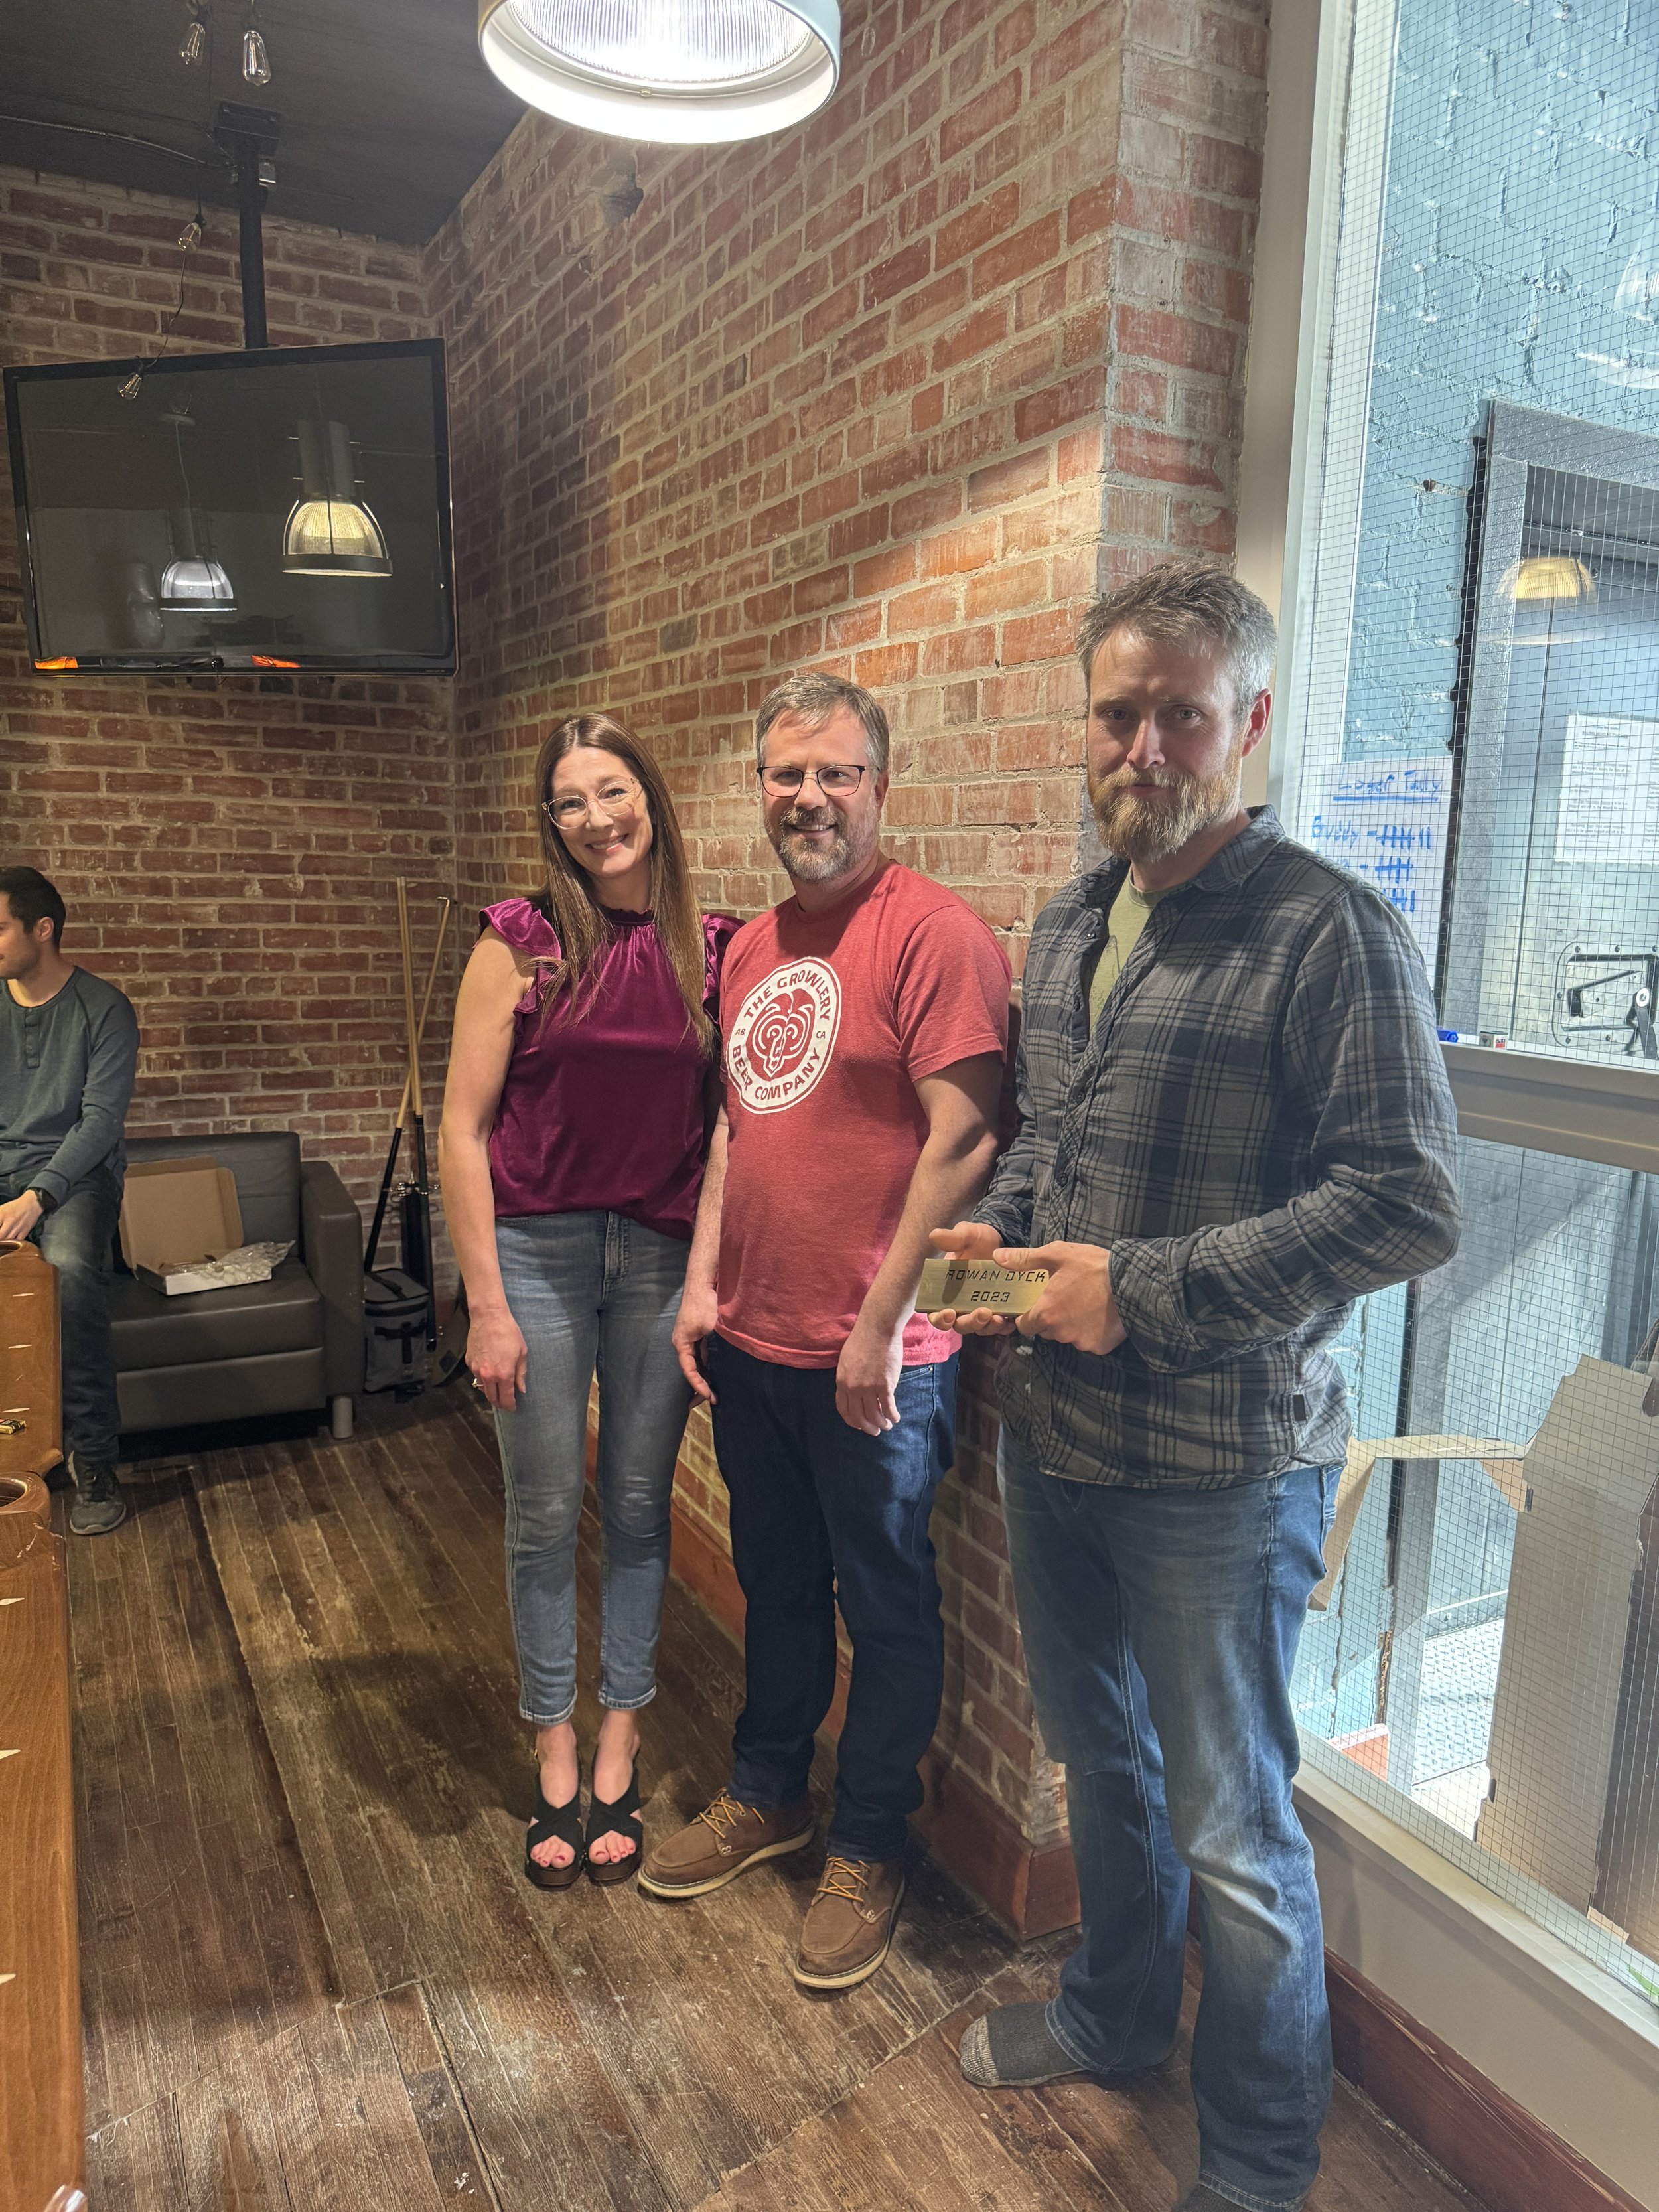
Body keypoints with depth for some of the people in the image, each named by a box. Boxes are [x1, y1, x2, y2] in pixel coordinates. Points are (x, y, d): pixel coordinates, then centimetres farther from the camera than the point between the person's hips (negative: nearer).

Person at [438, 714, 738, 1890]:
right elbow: (462, 1127, -7)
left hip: (663, 1254, 2)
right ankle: (555, 1750, 32)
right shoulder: (523, 940, -7)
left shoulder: (711, 947, 0)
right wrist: (487, 1304, -9)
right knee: (545, 1517, 10)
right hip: (537, 1250, -1)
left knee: (639, 1507, 13)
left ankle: (619, 1741, 33)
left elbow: (729, 1120, 3)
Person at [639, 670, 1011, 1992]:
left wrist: (880, 1329, -19)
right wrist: (704, 1283, 8)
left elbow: (964, 1142, -20)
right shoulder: (752, 949, 10)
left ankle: (870, 1847, 33)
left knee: (885, 1607, 12)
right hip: (750, 1344, 7)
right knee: (776, 1585, 24)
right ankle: (768, 1794, 45)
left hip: (876, 1361, -7)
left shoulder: (933, 933, -15)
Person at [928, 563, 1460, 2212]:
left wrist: (1145, 1288, -22)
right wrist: (997, 1226, -2)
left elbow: (1406, 1206, -21)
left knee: (1231, 1826, 11)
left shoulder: (1331, 934, -17)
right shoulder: (1064, 929, 7)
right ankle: (1116, 2010, 52)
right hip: (1050, 1432, 7)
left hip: (1220, 1463, -7)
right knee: (1097, 1753, 26)